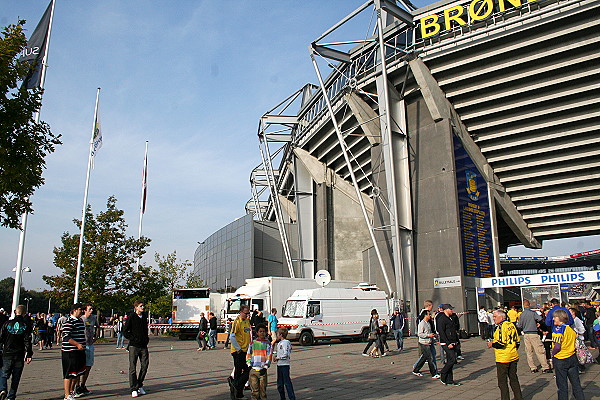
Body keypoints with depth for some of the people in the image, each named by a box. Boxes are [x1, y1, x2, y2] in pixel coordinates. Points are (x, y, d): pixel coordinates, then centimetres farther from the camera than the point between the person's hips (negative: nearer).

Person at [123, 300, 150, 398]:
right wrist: (133, 338, -10)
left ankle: (140, 385, 20)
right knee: (133, 368, -1)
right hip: (134, 346, -5)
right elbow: (125, 331, -4)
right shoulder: (131, 317, -6)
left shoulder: (144, 316, 11)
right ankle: (133, 389, 7)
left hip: (144, 346, 5)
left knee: (145, 366, 5)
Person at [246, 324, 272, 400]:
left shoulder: (267, 343, 4)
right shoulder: (252, 343, 9)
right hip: (253, 369, 1)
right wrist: (249, 364, 2)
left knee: (263, 387, 0)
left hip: (262, 369, -1)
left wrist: (265, 367, -5)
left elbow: (269, 356, 2)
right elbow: (248, 354, 14)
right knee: (254, 387, 3)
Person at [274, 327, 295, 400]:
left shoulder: (286, 342, -13)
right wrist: (275, 354, 10)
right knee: (280, 383, 13)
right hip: (279, 365, 9)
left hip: (285, 365, -9)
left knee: (287, 382, -7)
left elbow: (286, 354, -20)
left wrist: (278, 358, -11)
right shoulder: (279, 343, 15)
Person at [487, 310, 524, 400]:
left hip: (503, 358, -8)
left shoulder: (501, 327, -18)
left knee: (502, 381, 2)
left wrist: (492, 344, -8)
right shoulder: (512, 325, 8)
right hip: (513, 357, 9)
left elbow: (501, 343, -24)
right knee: (513, 378, 18)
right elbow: (518, 341, 14)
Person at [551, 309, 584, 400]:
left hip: (560, 359, -6)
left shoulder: (558, 329, -17)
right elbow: (575, 344, 11)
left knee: (562, 385, 5)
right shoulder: (571, 329, 6)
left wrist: (553, 354, -5)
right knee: (576, 383, 14)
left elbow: (557, 346, -21)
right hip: (572, 358, 6)